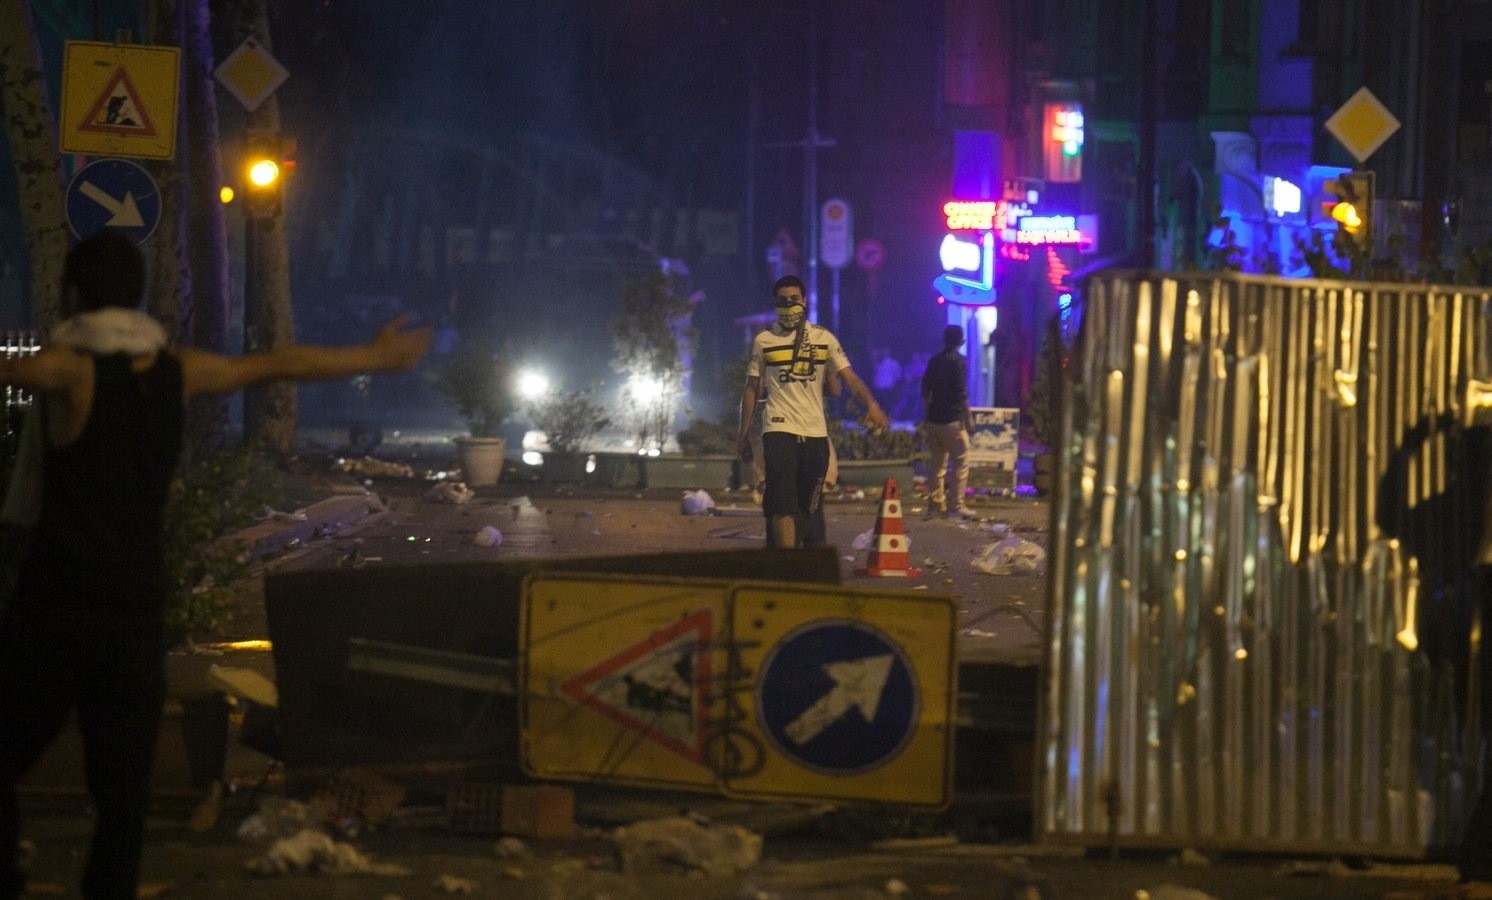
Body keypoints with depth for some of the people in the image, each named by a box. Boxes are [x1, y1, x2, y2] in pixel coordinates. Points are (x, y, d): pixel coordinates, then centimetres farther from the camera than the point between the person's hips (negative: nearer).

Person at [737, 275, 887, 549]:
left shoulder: (824, 338, 9)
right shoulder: (763, 341, 7)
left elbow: (849, 377, 1)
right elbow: (752, 389, 10)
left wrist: (871, 404, -18)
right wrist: (743, 434, 6)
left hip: (816, 432, 3)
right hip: (779, 430, -2)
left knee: (806, 507, 8)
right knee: (783, 504, -15)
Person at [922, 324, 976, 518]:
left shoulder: (934, 361, 10)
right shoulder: (959, 361, -10)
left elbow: (925, 391, 14)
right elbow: (961, 392, -16)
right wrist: (968, 418, -10)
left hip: (934, 420, 7)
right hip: (952, 420, -7)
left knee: (938, 462, 14)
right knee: (961, 462, -2)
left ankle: (936, 502, 15)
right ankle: (957, 506, -7)